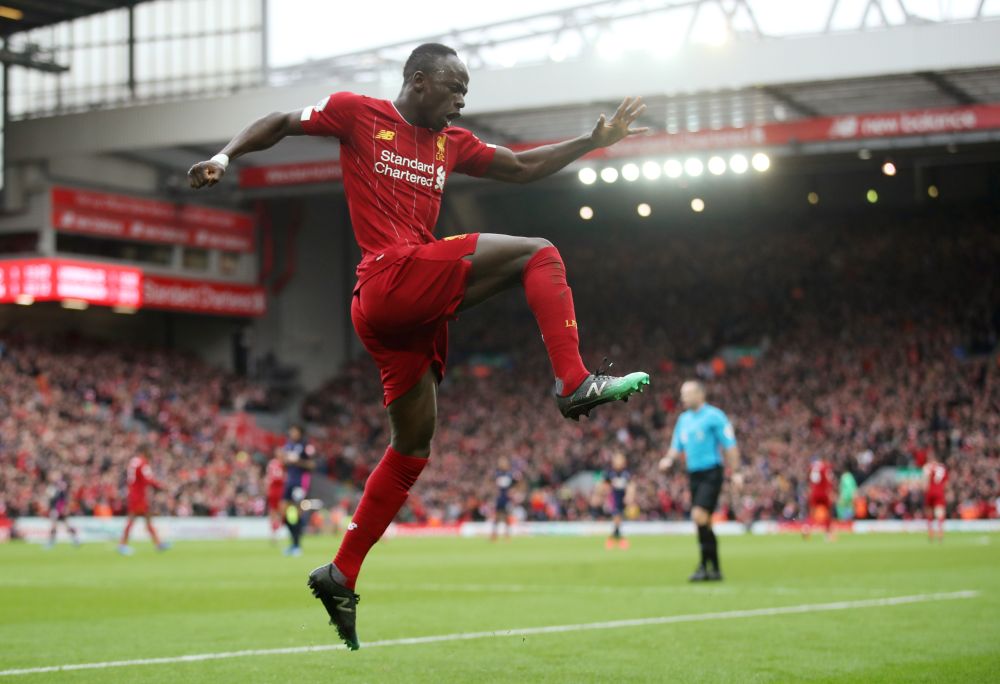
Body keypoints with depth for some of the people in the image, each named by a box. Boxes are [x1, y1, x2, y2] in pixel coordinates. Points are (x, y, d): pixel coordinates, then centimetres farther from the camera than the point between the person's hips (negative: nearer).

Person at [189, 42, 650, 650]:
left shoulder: (452, 143, 21)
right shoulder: (359, 114, 4)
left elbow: (522, 168, 25)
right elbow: (281, 124, 11)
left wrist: (594, 141, 19)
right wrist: (226, 156, -4)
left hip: (415, 306, 8)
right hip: (395, 277, -8)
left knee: (413, 446, 12)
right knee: (537, 254, -11)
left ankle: (341, 576, 16)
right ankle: (575, 383, -20)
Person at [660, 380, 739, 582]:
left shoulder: (713, 416, -7)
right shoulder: (684, 419, 14)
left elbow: (730, 445, -9)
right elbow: (677, 446, 21)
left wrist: (735, 472, -13)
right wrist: (669, 459, 0)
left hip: (711, 474, -7)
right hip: (694, 475, 7)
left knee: (700, 516, -19)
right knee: (704, 523, 8)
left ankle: (706, 564, -13)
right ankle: (714, 569, 14)